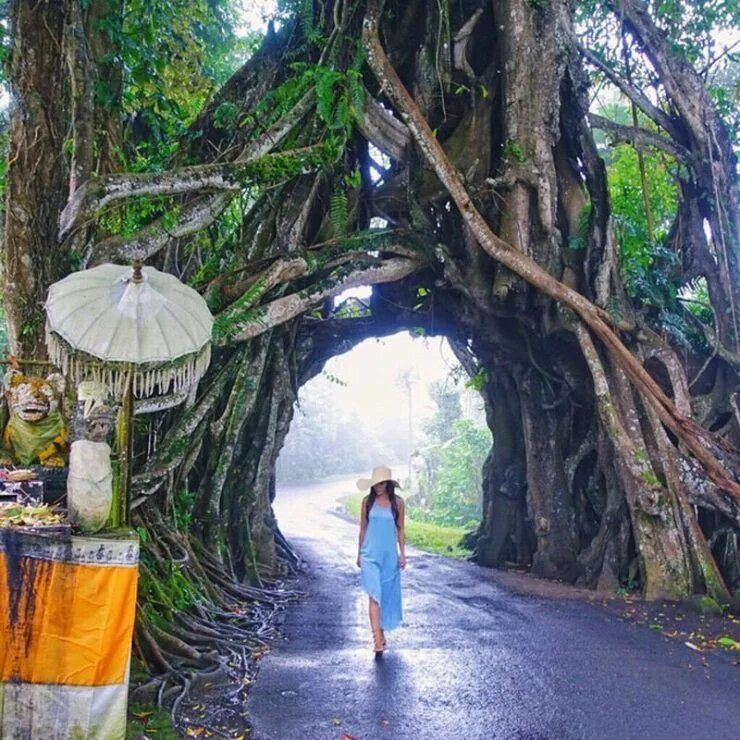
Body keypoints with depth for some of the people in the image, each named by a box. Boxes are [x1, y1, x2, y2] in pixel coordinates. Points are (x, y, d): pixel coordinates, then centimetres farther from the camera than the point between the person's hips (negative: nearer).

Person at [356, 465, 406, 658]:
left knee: (387, 595, 10)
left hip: (389, 555, 1)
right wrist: (359, 554, 9)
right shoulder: (367, 501, 0)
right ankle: (378, 640, -14)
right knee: (374, 596, -10)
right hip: (370, 555, -1)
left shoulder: (397, 502, 0)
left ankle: (381, 631, 30)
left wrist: (402, 554, 3)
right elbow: (362, 528, 7)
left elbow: (400, 530, 6)